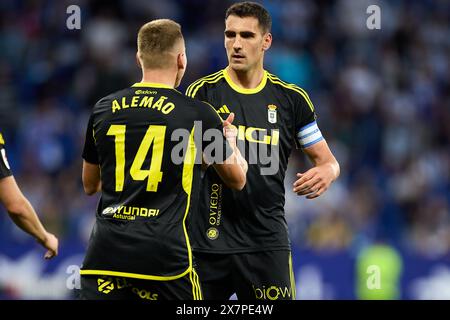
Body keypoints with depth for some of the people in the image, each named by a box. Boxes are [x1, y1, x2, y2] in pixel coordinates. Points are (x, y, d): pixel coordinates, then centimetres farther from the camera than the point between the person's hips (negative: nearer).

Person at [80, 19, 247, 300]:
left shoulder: (104, 109, 9)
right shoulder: (199, 114, 0)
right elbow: (237, 179, 17)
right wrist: (230, 137, 37)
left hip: (104, 255, 3)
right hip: (164, 255, -3)